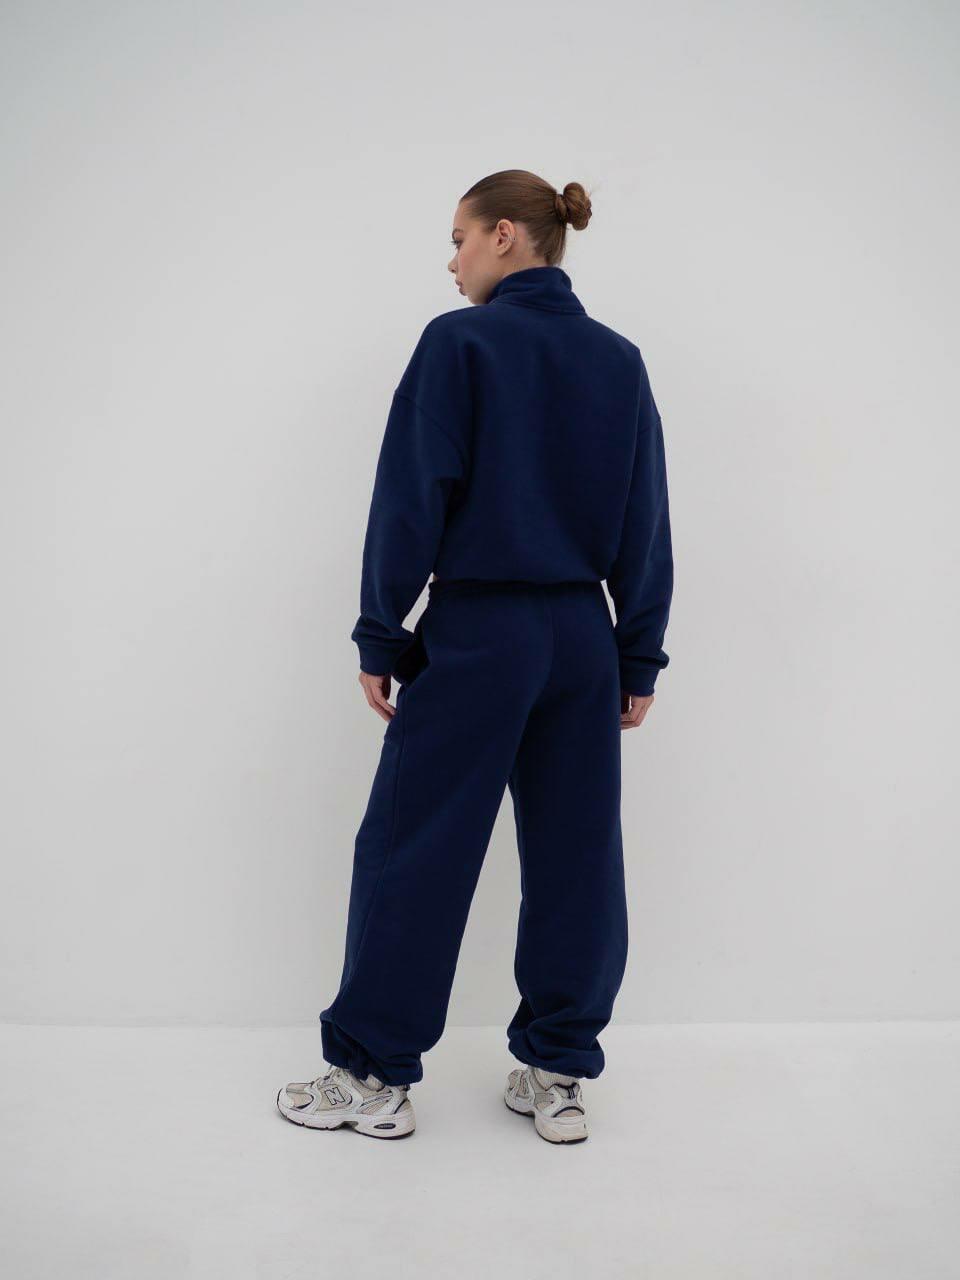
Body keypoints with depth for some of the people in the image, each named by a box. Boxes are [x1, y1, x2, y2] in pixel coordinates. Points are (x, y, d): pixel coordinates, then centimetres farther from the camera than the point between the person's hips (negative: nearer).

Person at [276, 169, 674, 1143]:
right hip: (581, 639, 6)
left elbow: (413, 500, -11)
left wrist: (380, 636, -5)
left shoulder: (461, 343, -9)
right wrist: (639, 658, 11)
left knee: (410, 850, 6)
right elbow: (645, 523, 7)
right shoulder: (619, 361, 8)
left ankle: (373, 1075, 16)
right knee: (575, 853, 10)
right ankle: (558, 1076, 20)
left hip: (474, 640, -5)